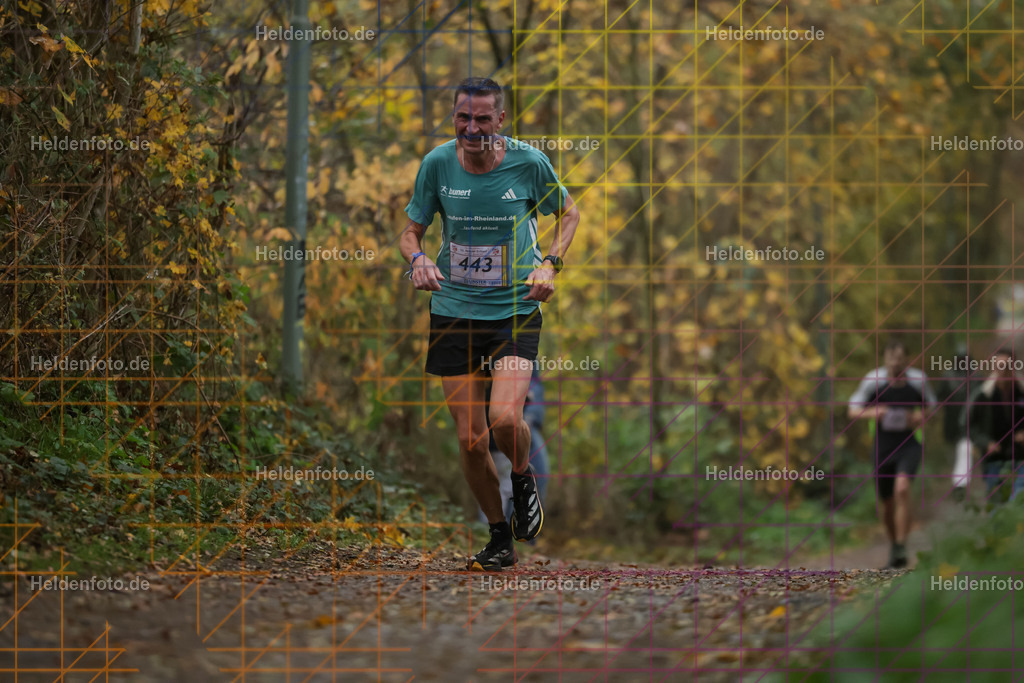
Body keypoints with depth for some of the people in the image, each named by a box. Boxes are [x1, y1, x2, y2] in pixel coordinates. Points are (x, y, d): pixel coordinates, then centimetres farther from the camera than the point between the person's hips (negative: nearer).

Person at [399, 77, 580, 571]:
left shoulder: (528, 163, -9)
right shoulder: (437, 164, -5)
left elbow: (569, 214, 9)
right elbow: (411, 232, 6)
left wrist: (550, 263, -7)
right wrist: (417, 258, -16)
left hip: (516, 311, -2)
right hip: (453, 312, 2)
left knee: (504, 418, -23)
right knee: (470, 440, 1)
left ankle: (522, 476, 13)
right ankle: (501, 539, 21)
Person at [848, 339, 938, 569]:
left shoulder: (918, 380, -2)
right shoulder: (873, 380, -4)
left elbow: (930, 407, 14)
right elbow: (853, 411, 1)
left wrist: (921, 417, -10)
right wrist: (872, 413, -20)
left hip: (909, 444, -2)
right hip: (883, 446, 2)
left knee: (902, 488, -26)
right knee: (887, 503, 8)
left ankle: (901, 548, -25)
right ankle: (893, 545, 34)